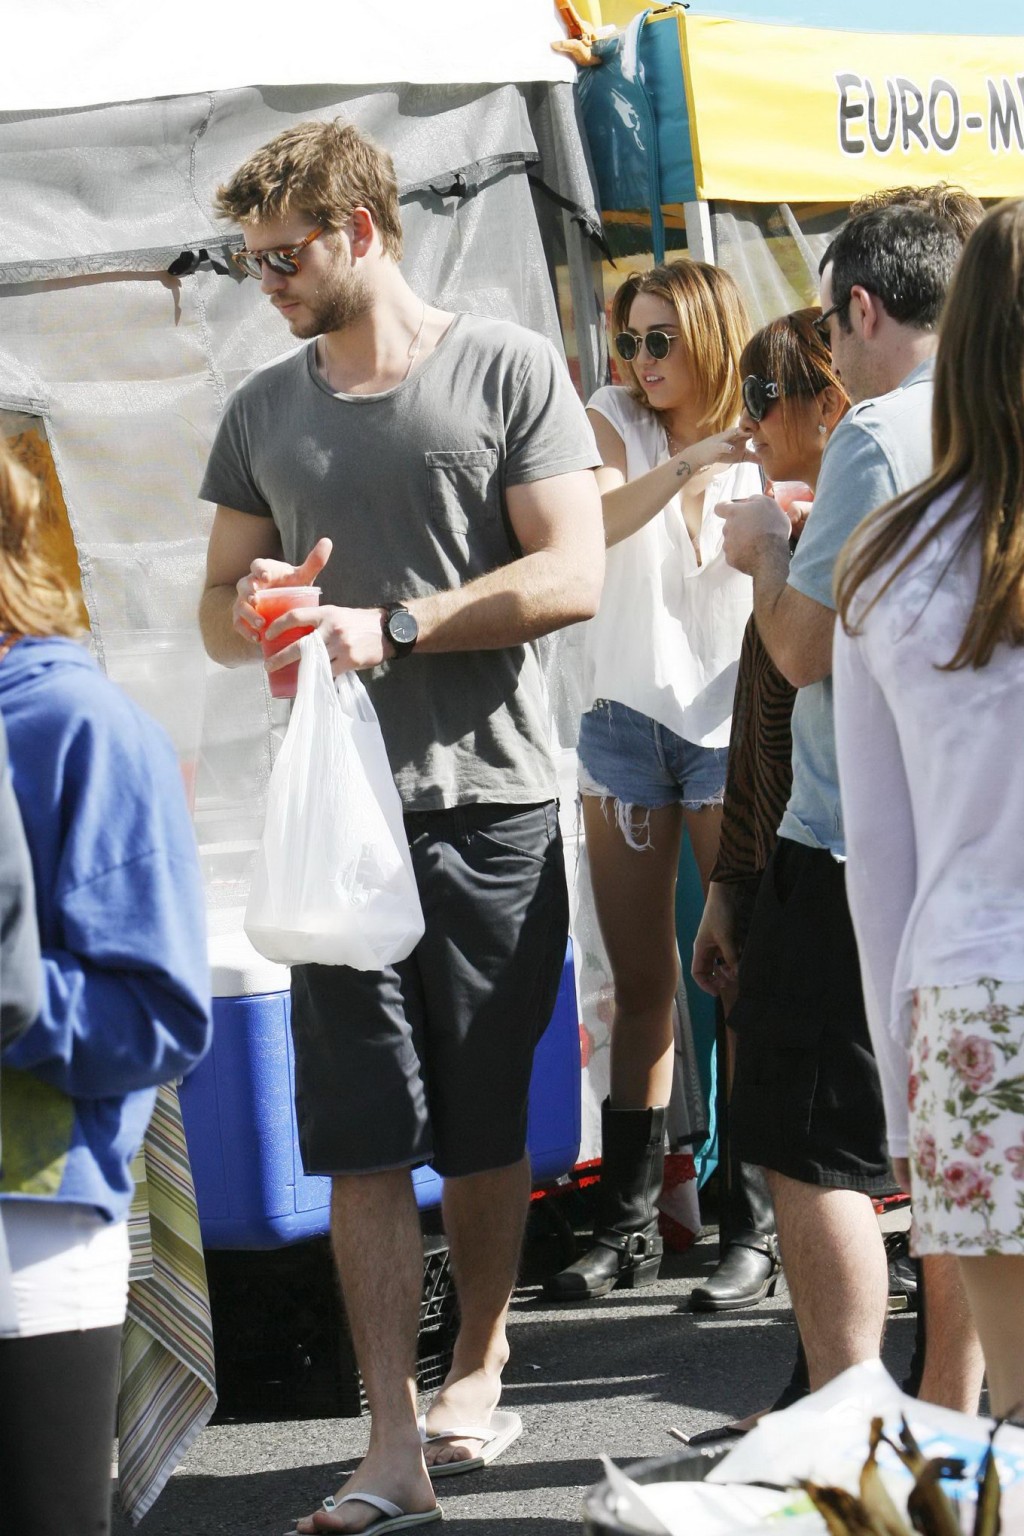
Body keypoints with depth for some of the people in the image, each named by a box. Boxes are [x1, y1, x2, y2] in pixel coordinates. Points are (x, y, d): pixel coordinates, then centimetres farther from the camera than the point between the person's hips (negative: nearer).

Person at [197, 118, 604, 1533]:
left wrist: (391, 627, -14)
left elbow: (574, 576, -7)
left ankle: (478, 1371, 26)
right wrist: (256, 610, -6)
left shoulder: (507, 368, 0)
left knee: (486, 1129, 6)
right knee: (363, 1141, -4)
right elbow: (219, 609, 18)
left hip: (491, 805, -3)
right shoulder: (264, 411, 15)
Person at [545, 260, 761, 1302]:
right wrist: (689, 462, -30)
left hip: (730, 729, -1)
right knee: (641, 984, 6)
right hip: (627, 726, 1)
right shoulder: (616, 421, 1)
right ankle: (628, 1227, 12)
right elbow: (583, 532, -19)